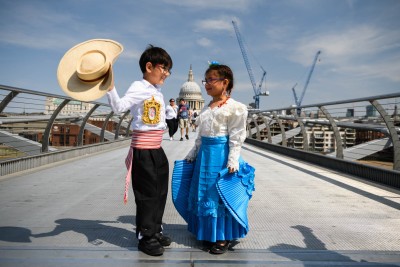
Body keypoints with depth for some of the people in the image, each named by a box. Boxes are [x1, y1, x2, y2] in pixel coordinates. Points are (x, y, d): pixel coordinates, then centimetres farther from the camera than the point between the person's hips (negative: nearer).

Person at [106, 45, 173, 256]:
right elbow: (119, 106, -26)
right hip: (143, 149, -9)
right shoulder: (139, 87, -12)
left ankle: (155, 230, 32)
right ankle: (145, 237, 16)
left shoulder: (158, 91, 15)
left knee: (160, 193, 16)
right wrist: (110, 87, -39)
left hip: (157, 148, 9)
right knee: (147, 194, 0)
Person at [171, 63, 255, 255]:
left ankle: (223, 238, 16)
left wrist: (233, 160, -18)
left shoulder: (235, 107, -9)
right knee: (205, 195, 14)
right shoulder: (207, 108, 13)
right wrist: (192, 154, 17)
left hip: (222, 154, -8)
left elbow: (236, 137, -13)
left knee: (221, 196, 0)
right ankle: (209, 234, 31)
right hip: (205, 154, 8)